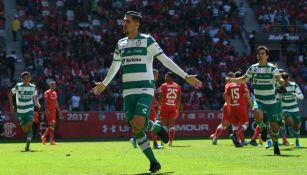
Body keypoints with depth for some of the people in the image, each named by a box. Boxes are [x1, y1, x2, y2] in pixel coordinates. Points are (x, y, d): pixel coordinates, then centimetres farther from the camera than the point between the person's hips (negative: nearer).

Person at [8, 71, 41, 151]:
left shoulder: (33, 87, 0)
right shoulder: (18, 86, -7)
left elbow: (35, 96, 16)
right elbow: (10, 94, 4)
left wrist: (37, 103, -2)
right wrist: (11, 105, -3)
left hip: (30, 109, 0)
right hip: (20, 110, 0)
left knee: (29, 125, -19)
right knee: (24, 128, 5)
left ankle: (28, 145, -20)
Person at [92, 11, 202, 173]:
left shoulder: (147, 40, -4)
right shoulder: (121, 44, 13)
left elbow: (165, 60, -5)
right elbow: (115, 66, 28)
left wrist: (186, 76, -9)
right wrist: (104, 84, 39)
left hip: (145, 90, -5)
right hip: (128, 92, 5)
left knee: (138, 123, -25)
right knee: (135, 130, -2)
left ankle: (157, 127, 9)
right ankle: (153, 162, 10)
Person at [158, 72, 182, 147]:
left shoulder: (163, 86, -3)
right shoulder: (178, 86, 7)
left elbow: (160, 97, -7)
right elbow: (179, 99, 8)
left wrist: (159, 105, 2)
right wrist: (178, 109, 13)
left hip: (165, 107, -3)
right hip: (173, 108, 3)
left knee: (163, 124, 3)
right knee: (172, 125, 6)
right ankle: (171, 142, 0)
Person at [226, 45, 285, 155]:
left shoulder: (272, 68, -9)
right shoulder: (253, 68, 2)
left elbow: (279, 79, -24)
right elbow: (243, 80, 15)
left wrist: (282, 82, -48)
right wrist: (231, 79, 0)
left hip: (271, 102, -1)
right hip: (258, 100, 1)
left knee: (274, 125, 2)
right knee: (258, 115, -31)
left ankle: (276, 145, 26)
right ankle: (263, 128, 3)